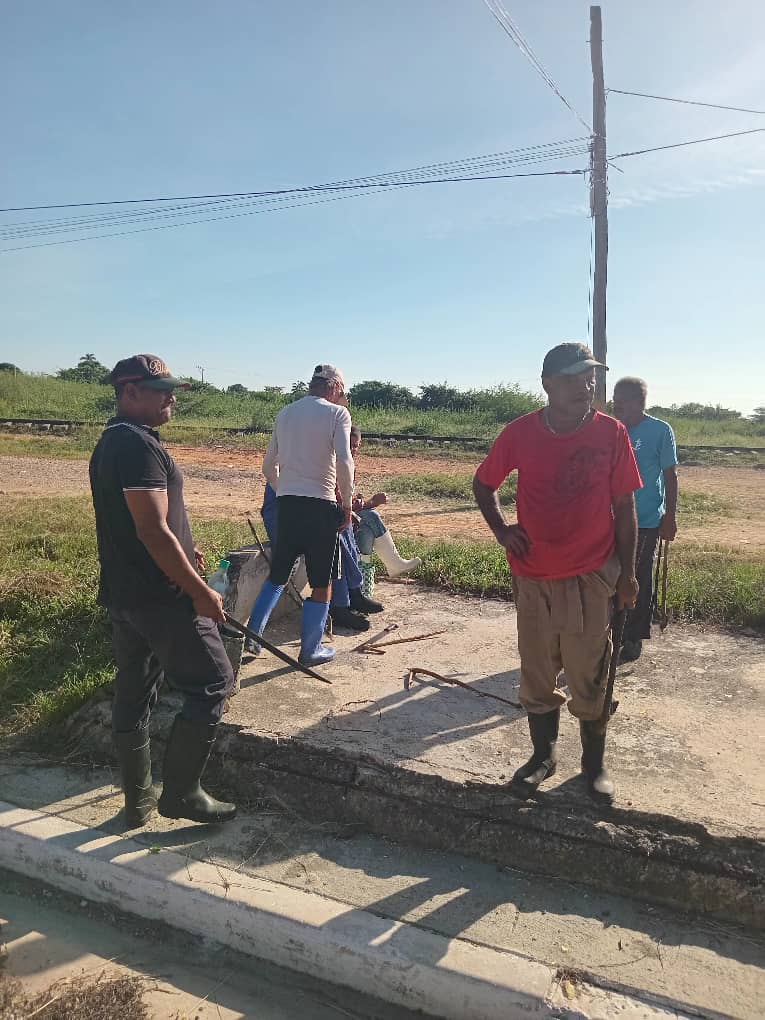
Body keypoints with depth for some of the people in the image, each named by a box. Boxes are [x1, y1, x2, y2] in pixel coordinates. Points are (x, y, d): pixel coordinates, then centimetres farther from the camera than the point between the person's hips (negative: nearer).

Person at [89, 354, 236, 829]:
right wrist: (201, 590, -19)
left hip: (122, 593, 10)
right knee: (212, 683, 1)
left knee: (134, 695, 15)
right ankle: (182, 792, 10)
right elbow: (152, 529, -24)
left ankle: (139, 799, 28)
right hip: (162, 595, -10)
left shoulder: (110, 443, 14)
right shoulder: (139, 444, -18)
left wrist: (181, 549, 21)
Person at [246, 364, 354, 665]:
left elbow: (268, 467, 16)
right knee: (322, 582, 8)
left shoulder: (285, 413, 14)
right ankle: (310, 649, 15)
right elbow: (344, 462, -17)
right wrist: (347, 504, -7)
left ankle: (252, 635, 21)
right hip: (320, 505, -5)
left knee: (278, 574, 19)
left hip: (285, 504, 6)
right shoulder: (337, 413, -4)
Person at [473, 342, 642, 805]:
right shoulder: (521, 432, -5)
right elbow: (483, 483, 10)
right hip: (533, 576, 2)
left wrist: (627, 572, 1)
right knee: (537, 673, 13)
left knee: (589, 676, 9)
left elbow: (624, 506, 0)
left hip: (591, 576, -1)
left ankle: (595, 763, 30)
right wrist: (501, 529, -4)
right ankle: (543, 755, 33)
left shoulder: (611, 433, -7)